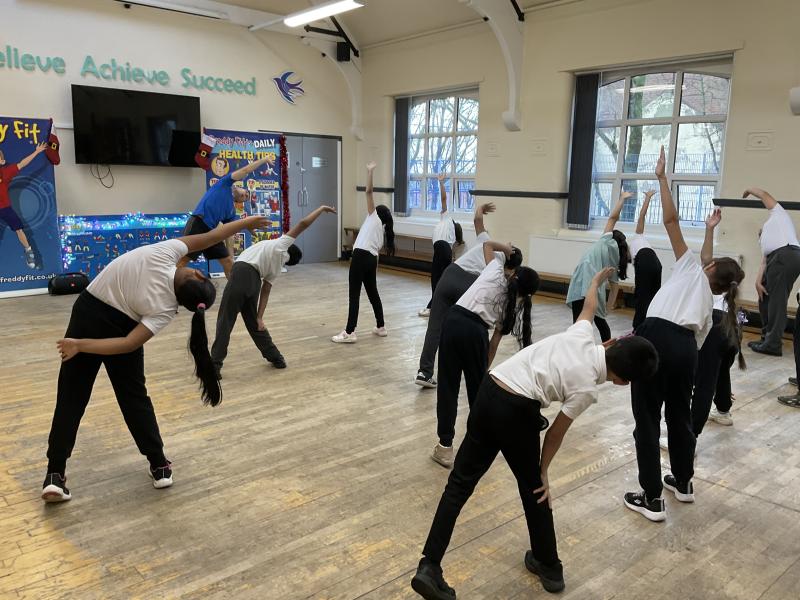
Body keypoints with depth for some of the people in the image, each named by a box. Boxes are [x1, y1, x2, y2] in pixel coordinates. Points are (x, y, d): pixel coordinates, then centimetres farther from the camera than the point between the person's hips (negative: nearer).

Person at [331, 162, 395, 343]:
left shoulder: (374, 217, 7)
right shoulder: (382, 230, 24)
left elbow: (368, 191, -2)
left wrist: (370, 171, 3)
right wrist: (374, 273, 24)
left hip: (361, 256, -8)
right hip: (372, 259, 8)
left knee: (354, 294, -8)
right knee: (373, 293, 20)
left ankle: (350, 333, -9)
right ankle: (381, 327, 29)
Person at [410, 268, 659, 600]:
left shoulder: (581, 336, 7)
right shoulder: (586, 390, -7)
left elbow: (588, 304, 28)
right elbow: (556, 432, 2)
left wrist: (597, 280, 49)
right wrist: (544, 472, 17)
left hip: (488, 391, 6)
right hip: (516, 411, -6)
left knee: (460, 482, 10)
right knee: (533, 486, 19)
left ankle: (428, 568, 12)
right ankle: (549, 566, 39)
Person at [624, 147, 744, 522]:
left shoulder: (691, 268, 18)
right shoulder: (709, 306, 30)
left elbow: (670, 220, 12)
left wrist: (662, 179, 16)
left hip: (658, 338, -6)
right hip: (686, 347, 6)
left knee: (646, 419, 1)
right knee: (679, 415, 25)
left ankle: (651, 499, 6)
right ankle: (683, 482, 42)